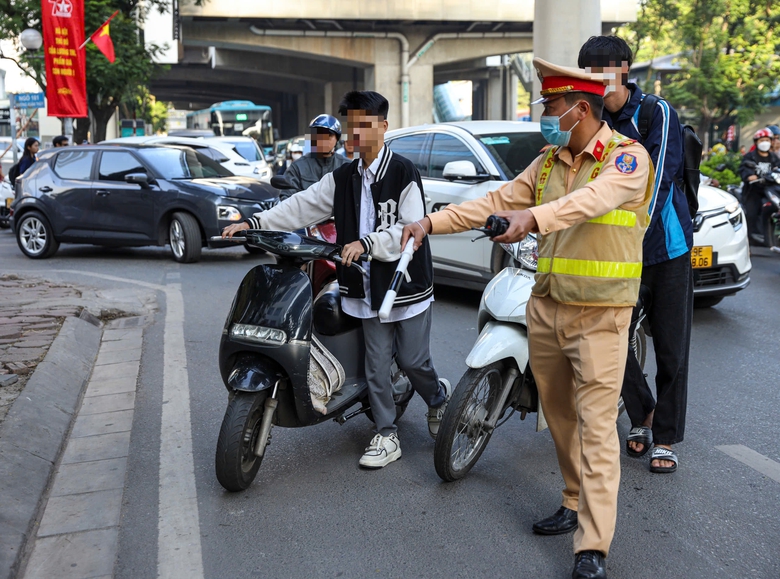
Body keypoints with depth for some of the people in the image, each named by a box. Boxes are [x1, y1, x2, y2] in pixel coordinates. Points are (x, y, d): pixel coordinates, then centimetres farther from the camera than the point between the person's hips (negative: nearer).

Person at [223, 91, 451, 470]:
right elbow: (303, 206, 5)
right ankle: (386, 436, 20)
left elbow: (412, 229, -15)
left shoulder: (403, 173, -8)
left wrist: (367, 243, -24)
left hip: (407, 284, -5)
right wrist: (254, 223, -5)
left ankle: (439, 397, 36)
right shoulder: (343, 178, 11)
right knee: (376, 364, 7)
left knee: (412, 361, 4)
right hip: (370, 288, 5)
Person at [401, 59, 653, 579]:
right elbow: (497, 202, 7)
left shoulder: (628, 157, -9)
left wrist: (534, 218, -46)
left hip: (600, 315, -6)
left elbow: (595, 199, -29)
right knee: (560, 416, 14)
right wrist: (433, 222, -2)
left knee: (595, 426, -7)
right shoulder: (548, 163, 12)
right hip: (546, 307, 7)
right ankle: (577, 505, 30)